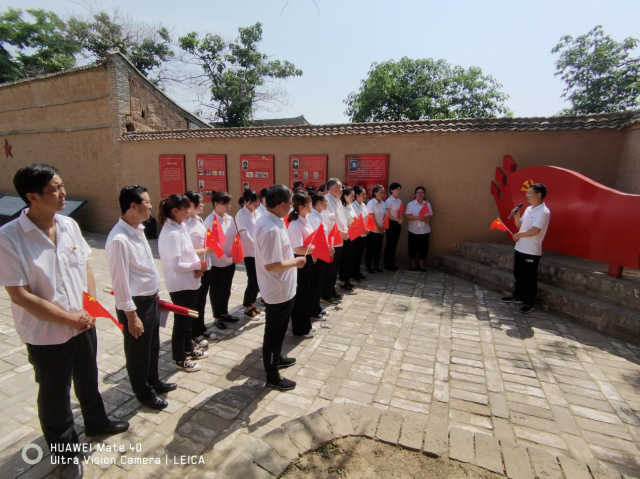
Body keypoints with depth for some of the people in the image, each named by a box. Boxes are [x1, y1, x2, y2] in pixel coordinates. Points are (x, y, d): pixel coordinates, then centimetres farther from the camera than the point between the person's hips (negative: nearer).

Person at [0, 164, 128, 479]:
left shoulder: (70, 225, -5)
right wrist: (70, 318, -16)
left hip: (84, 324, 5)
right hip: (45, 335, -5)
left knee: (88, 380, 25)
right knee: (54, 395, 16)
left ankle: (96, 423, 50)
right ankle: (65, 452, 40)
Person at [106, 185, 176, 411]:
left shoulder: (138, 230, 4)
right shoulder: (119, 239, -25)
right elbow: (120, 281, -22)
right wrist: (131, 315, -18)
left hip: (150, 299, 9)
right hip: (136, 304, -9)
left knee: (153, 347, 24)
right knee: (138, 352, 14)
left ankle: (154, 382, 45)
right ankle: (144, 392, 34)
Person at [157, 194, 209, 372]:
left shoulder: (182, 226, 4)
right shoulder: (171, 233, -24)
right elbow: (176, 265, -27)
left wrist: (199, 265, -7)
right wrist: (199, 265, -15)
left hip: (190, 282, 9)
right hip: (180, 285, -9)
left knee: (188, 318, 23)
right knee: (181, 321, 8)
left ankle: (188, 349, 43)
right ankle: (180, 359, 27)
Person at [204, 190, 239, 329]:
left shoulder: (230, 219, 2)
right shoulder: (210, 221, -16)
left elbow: (235, 238, 7)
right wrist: (226, 259, -13)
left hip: (230, 261, 6)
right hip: (217, 263, -6)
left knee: (226, 289, 19)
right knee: (216, 291, 12)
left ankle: (224, 313, 36)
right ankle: (217, 317, 27)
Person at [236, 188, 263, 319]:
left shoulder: (257, 212, 8)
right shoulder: (241, 215, -12)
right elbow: (245, 235, -16)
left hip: (260, 252, 6)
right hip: (250, 253, -6)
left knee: (258, 280, 11)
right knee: (253, 281, -1)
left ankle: (252, 304, 27)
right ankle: (247, 308, 16)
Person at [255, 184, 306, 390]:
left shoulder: (266, 220, 4)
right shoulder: (272, 229, -29)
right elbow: (272, 265, -30)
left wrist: (291, 257, 11)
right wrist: (295, 262, -18)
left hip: (280, 287, 10)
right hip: (279, 290, -10)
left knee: (277, 330, 26)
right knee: (275, 332, 7)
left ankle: (276, 358, 47)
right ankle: (272, 375, 26)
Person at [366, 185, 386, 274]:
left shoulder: (383, 203, 7)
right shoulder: (371, 203, -13)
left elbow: (384, 216, 9)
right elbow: (372, 218, -16)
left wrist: (383, 228, -2)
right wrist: (379, 228, -13)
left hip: (380, 231, 6)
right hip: (372, 230, -6)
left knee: (378, 249, 12)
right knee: (370, 250, 3)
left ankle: (376, 266, 24)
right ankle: (369, 267, 13)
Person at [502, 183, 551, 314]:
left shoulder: (543, 212, -17)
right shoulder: (528, 209, 11)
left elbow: (535, 231, -24)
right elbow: (520, 225, 18)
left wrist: (518, 235, -11)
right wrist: (516, 216, 0)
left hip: (532, 251, -8)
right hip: (520, 248, 8)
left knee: (529, 277, 1)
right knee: (518, 274, 18)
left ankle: (529, 303, 12)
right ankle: (517, 296, 34)